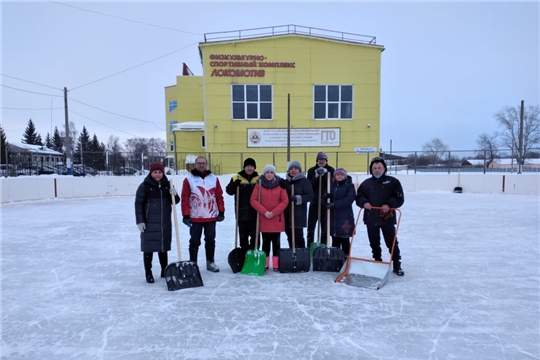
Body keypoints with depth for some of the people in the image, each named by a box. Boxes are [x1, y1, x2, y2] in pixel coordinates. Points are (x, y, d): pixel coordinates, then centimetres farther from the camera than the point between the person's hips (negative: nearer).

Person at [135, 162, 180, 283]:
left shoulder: (167, 185, 5)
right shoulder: (144, 186, -7)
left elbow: (175, 201, 9)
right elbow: (138, 204, -7)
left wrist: (174, 195, -14)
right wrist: (140, 221, -12)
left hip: (165, 222, 4)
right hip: (149, 222, -4)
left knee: (163, 246, 15)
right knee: (148, 247, 2)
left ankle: (165, 270, 28)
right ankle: (148, 273, 14)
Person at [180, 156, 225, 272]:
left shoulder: (214, 179, 5)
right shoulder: (189, 179, -4)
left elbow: (219, 196, 5)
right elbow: (185, 199, -6)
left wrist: (221, 212, 1)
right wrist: (186, 215, -10)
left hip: (211, 217, 3)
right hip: (195, 218, -2)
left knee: (210, 240, 13)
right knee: (194, 241, 7)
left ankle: (210, 262, 27)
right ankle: (193, 263, 19)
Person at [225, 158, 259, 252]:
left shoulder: (259, 179, 3)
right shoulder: (237, 178, 0)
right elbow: (229, 191, -2)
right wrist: (234, 185, -22)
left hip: (254, 213, 1)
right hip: (242, 212, 0)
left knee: (255, 234, 10)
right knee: (243, 234, 11)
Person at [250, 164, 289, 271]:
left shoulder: (280, 185, 1)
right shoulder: (259, 185, 0)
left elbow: (285, 201, -3)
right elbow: (253, 200, -6)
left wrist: (274, 212, -12)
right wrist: (264, 211, -15)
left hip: (277, 219, 0)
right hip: (263, 219, 0)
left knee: (276, 241, 7)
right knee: (266, 241, 8)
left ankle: (276, 263, 13)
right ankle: (265, 262, 15)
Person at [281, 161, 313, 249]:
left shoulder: (304, 181, -3)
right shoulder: (286, 182, 15)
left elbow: (309, 195, -10)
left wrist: (297, 198, -22)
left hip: (299, 214, -6)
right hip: (287, 213, 6)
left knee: (298, 234, -6)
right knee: (289, 234, 12)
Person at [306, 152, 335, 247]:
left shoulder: (330, 170, 1)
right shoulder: (311, 171, 2)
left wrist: (324, 174, -22)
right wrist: (316, 176, -19)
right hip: (314, 201, 0)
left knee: (325, 226, 8)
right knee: (311, 226, 2)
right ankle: (309, 246, 11)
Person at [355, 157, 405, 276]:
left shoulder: (393, 181, -1)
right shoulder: (366, 183, 7)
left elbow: (399, 198, -3)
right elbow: (358, 197, 10)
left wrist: (389, 205, -19)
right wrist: (364, 203, -11)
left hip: (387, 217, -3)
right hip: (371, 218, 3)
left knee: (392, 243, 3)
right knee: (374, 243, 12)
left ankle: (397, 266, 15)